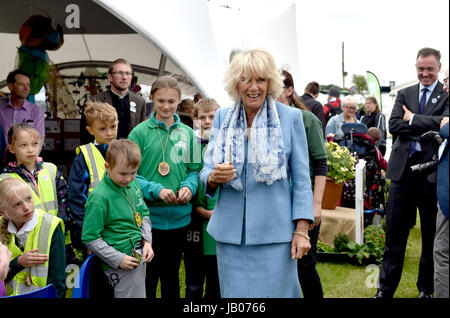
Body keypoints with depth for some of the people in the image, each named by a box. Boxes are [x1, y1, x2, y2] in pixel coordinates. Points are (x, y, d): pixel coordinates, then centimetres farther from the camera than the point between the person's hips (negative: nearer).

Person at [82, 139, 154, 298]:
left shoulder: (133, 185, 4)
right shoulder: (99, 197, -17)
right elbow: (90, 238, -14)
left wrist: (147, 242, 1)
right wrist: (118, 259, -17)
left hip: (140, 255, 7)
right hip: (122, 262, -7)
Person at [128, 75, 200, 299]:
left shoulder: (187, 133, 7)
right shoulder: (139, 133, -5)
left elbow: (194, 169, 12)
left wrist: (189, 186, -8)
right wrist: (156, 190, -20)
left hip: (179, 216, 4)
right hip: (148, 216, -3)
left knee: (171, 274, 17)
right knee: (147, 276, 3)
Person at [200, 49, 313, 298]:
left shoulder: (290, 117, 0)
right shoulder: (223, 117, 7)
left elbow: (301, 179, 0)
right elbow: (205, 172, 8)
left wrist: (302, 230, -6)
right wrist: (214, 177, -16)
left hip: (274, 232, -2)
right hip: (230, 231, 3)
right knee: (234, 295, 9)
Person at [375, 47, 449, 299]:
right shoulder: (404, 94, 11)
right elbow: (394, 125, -3)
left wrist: (412, 119, -9)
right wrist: (426, 128, -12)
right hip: (403, 168, 3)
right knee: (395, 231, 6)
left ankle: (426, 288, 24)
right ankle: (386, 288, 15)